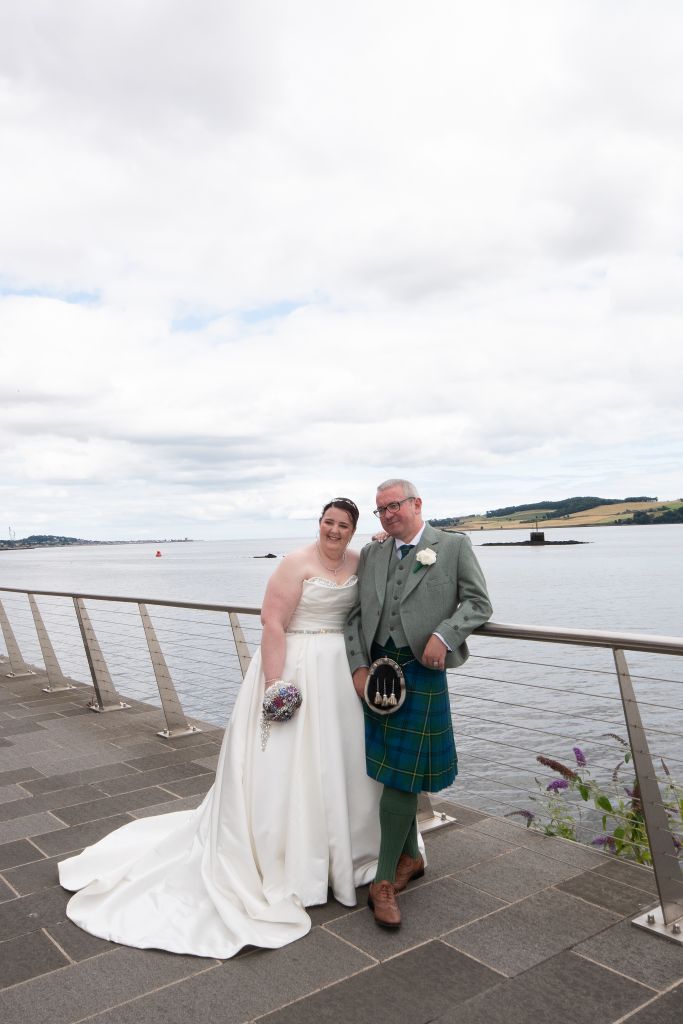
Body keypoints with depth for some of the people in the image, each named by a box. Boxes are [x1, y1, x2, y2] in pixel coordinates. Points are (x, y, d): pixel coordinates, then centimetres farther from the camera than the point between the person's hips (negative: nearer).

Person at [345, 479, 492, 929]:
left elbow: (479, 603, -1)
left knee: (401, 774, -4)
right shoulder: (371, 555, 12)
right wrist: (359, 667, -2)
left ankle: (384, 881, 8)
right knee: (391, 770, 13)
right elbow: (355, 615, 9)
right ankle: (410, 857, 33)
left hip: (420, 670, -4)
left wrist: (444, 635, -16)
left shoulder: (454, 546, 1)